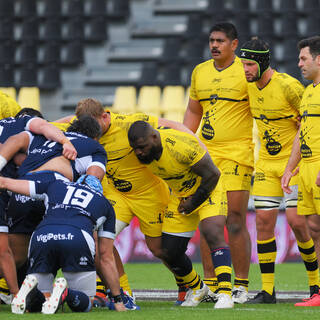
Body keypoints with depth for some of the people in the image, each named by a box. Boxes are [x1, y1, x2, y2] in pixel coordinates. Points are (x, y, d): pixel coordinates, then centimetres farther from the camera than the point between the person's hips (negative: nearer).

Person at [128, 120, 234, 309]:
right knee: (170, 253, 4)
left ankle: (225, 293, -32)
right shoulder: (144, 150, -13)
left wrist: (194, 201, -15)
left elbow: (212, 175, -24)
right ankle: (196, 288, 29)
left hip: (208, 189, -7)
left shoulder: (183, 145, -33)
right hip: (181, 195, 7)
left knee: (213, 234, -29)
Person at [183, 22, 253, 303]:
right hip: (206, 153, 5)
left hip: (237, 152, -5)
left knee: (236, 221, -8)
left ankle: (241, 285, -2)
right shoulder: (200, 72, 14)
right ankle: (210, 283, 11)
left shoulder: (247, 71, -3)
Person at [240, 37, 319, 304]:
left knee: (297, 221, -10)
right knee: (263, 221, 0)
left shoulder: (288, 87, -19)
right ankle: (267, 290, 5)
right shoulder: (250, 87, 1)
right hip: (267, 162, 6)